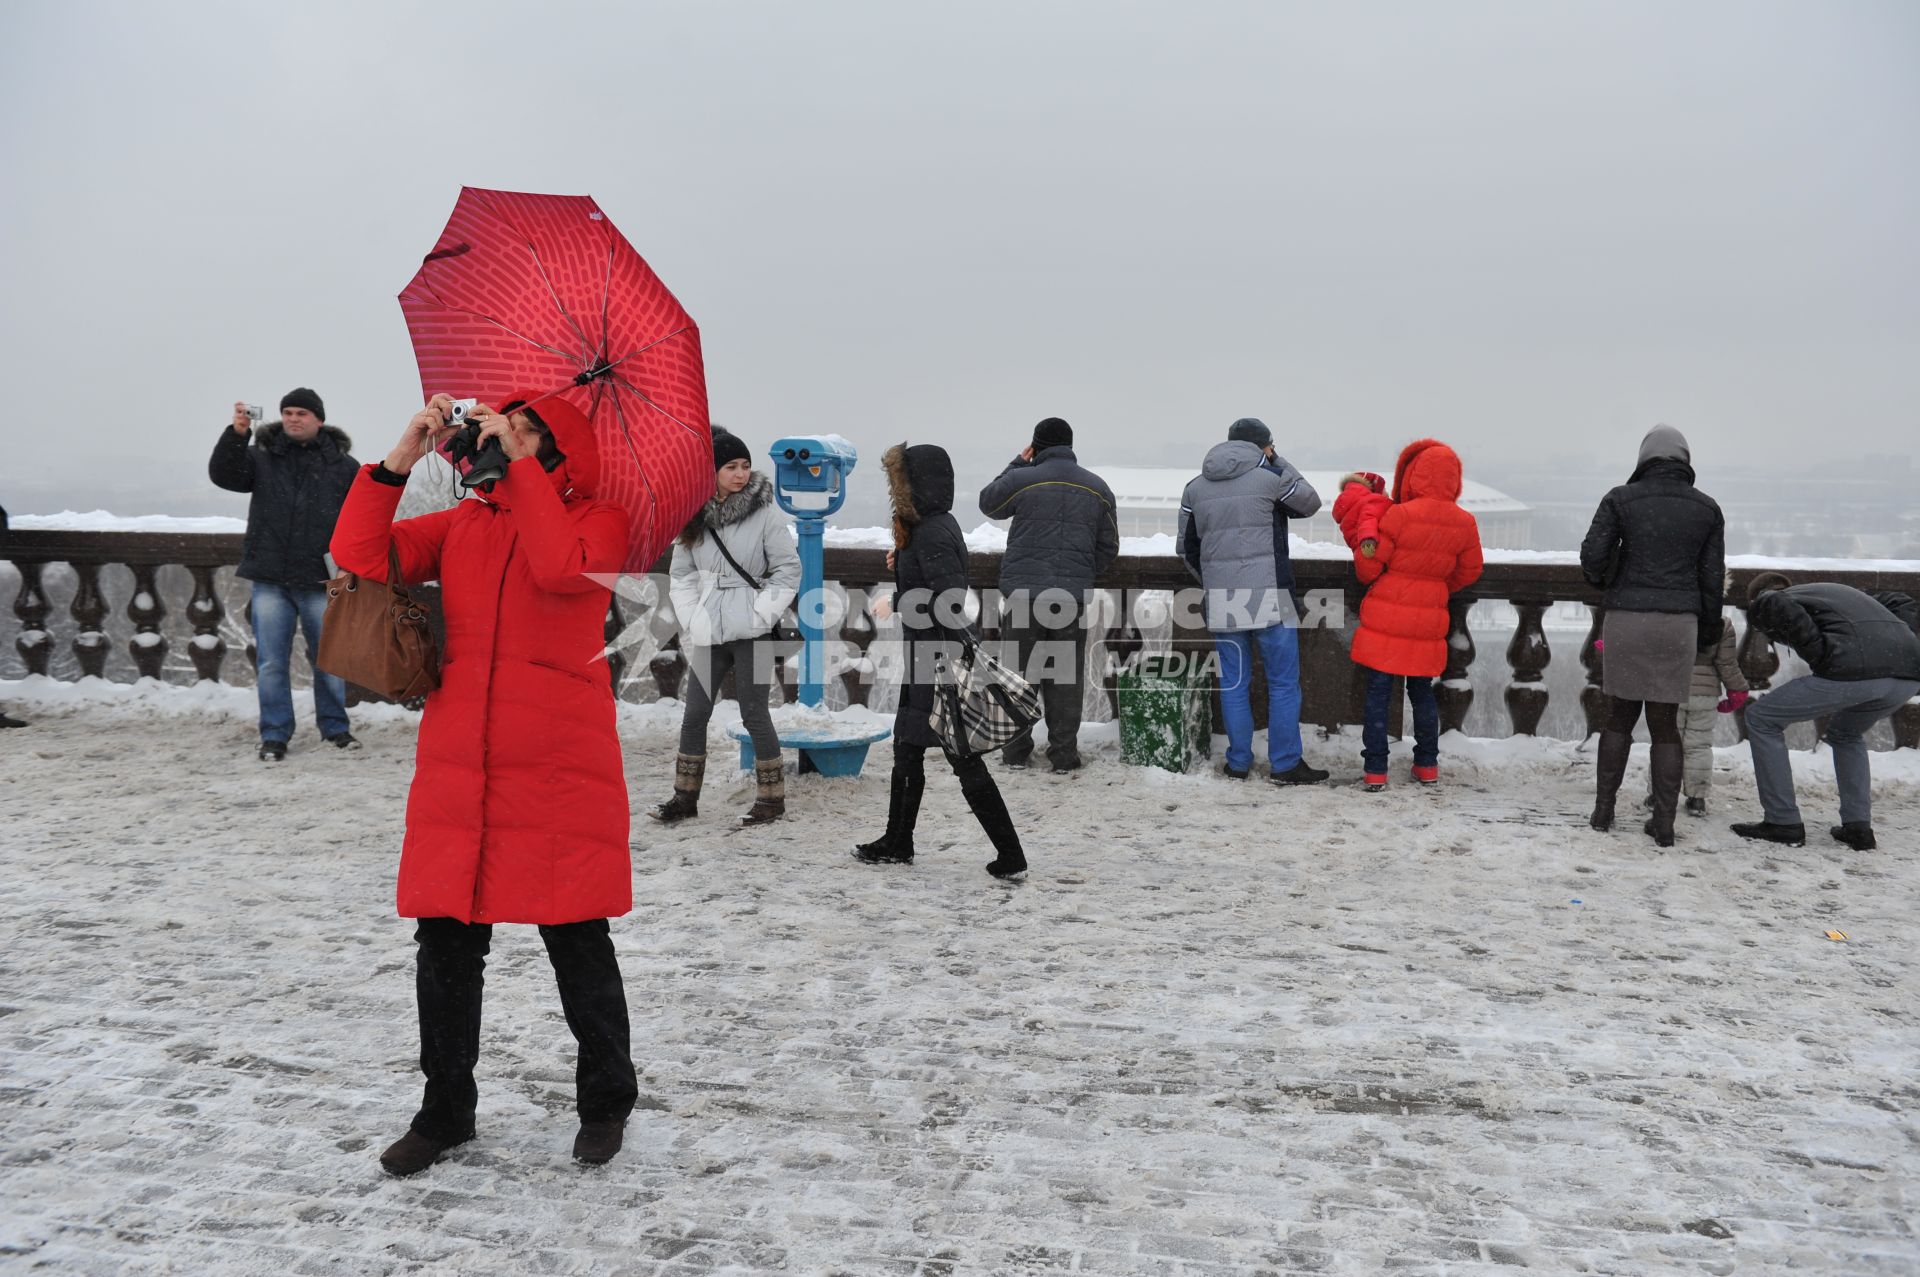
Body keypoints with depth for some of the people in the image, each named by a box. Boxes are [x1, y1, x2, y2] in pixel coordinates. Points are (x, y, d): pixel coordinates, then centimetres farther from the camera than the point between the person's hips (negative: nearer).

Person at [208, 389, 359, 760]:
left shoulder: (343, 465, 4)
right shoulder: (262, 457, 6)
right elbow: (223, 474, -9)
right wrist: (237, 434, -24)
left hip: (320, 580, 0)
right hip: (271, 579, 1)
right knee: (271, 662, 4)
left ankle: (334, 726, 25)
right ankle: (274, 735, 13)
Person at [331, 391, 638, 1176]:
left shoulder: (599, 521, 0)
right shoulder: (462, 524, 15)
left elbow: (562, 568, -22)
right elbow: (360, 555, 3)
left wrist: (520, 462, -15)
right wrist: (402, 457, -3)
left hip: (560, 778, -4)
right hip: (455, 772, 5)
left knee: (577, 945, 5)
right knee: (445, 947, 11)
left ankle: (605, 1102, 26)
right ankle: (445, 1112, 29)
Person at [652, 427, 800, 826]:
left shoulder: (766, 513, -6)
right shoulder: (696, 517, 5)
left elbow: (788, 571, -6)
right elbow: (681, 574, 12)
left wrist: (758, 616, -10)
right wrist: (691, 621, 3)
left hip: (751, 632, -4)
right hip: (708, 632, 5)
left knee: (754, 714, 0)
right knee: (694, 714, 9)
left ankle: (772, 798, 14)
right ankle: (685, 797, 21)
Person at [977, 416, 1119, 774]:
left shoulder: (1022, 480, -5)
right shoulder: (1098, 488, 7)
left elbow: (988, 502, 16)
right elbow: (1108, 547, 13)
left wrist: (1018, 463, 20)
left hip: (1023, 592, -2)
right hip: (1073, 596, 2)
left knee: (1019, 673, 8)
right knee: (1066, 677, 7)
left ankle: (1016, 751, 14)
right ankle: (1064, 756, 8)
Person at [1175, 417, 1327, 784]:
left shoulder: (1195, 488, 10)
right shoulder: (1271, 477, -5)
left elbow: (1186, 547, 16)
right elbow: (1309, 503, 14)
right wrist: (1278, 462, 18)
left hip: (1220, 600, 4)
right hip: (1268, 596, -4)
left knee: (1233, 682, 12)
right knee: (1284, 682, 4)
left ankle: (1238, 762, 15)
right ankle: (1286, 764, 6)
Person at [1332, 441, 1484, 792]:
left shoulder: (1397, 516, -16)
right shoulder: (1465, 524, -3)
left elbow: (1368, 567, -9)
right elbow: (1469, 573, 11)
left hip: (1386, 620, -3)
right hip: (1428, 624, 4)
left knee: (1378, 693, 3)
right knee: (1422, 692, 18)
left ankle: (1375, 770, 4)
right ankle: (1428, 766, 25)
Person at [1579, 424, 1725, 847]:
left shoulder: (1621, 499, -1)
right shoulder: (1706, 508, 6)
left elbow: (1592, 555, -6)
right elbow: (1712, 576, 7)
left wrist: (1601, 581, 17)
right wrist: (1709, 631, 17)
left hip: (1626, 619, -1)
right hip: (1678, 622, 1)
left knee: (1620, 716, 13)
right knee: (1666, 723, 6)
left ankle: (1603, 810, 15)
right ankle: (1663, 823, 6)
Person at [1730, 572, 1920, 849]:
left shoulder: (1762, 602, 17)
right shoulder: (1840, 591, 39)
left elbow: (1774, 606, -7)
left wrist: (1821, 656, -3)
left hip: (1854, 670, -7)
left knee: (1761, 719, 13)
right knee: (1846, 735, 35)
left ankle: (1783, 822, 12)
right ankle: (1858, 827, 26)